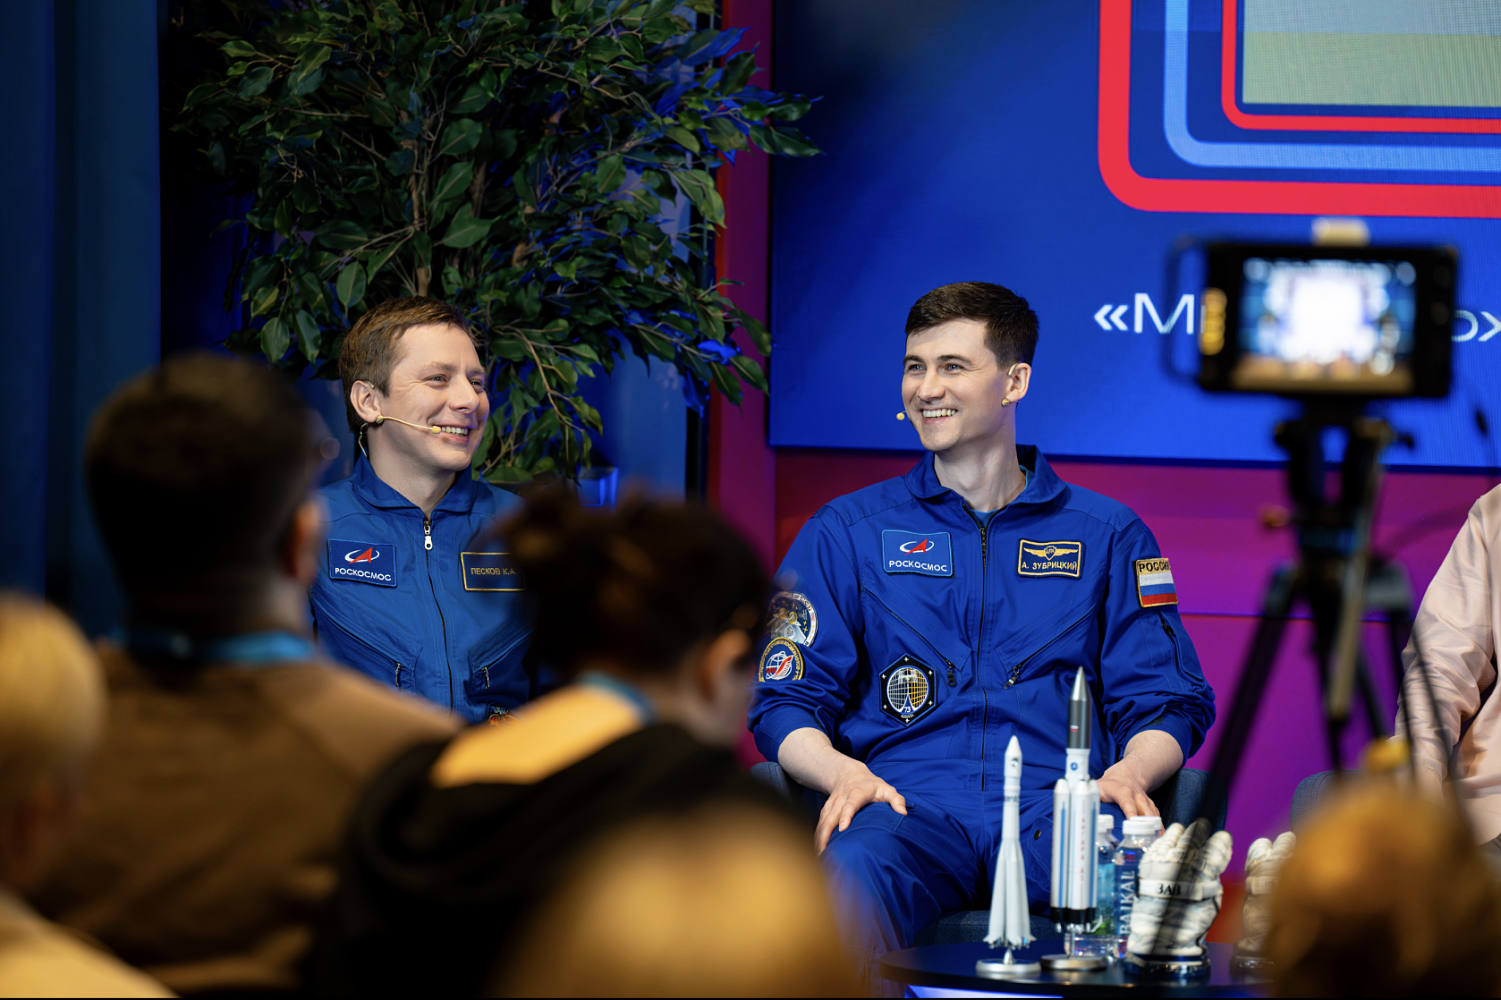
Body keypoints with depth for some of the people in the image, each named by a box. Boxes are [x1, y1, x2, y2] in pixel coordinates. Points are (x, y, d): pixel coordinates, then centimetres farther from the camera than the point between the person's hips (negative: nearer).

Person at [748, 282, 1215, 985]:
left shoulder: (1107, 536, 20)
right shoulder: (847, 532, 18)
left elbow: (1168, 700, 16)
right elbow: (784, 701, 13)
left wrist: (1129, 773, -8)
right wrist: (841, 771, -10)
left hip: (1056, 810, 0)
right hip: (909, 803, 0)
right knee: (857, 869, -39)